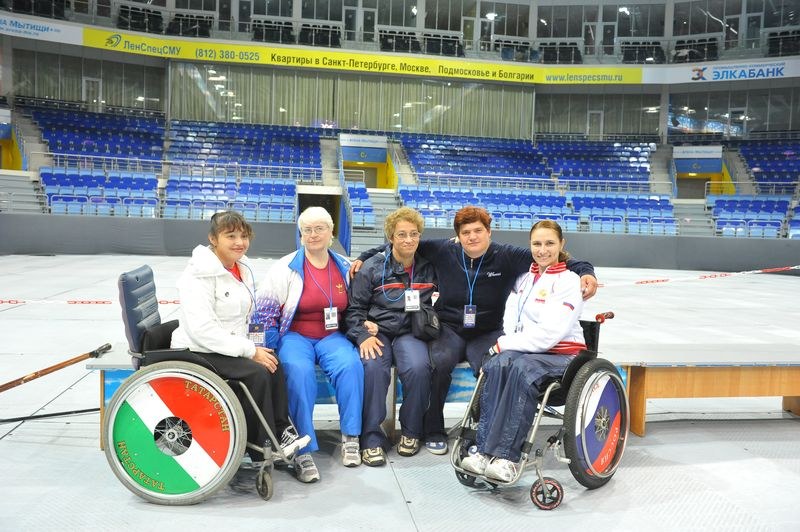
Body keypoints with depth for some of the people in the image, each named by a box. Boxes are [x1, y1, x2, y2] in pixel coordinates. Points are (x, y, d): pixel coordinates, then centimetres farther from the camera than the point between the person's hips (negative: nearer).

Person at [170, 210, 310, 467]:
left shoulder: (242, 268, 8)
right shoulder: (200, 274, -19)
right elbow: (203, 330, -26)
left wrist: (253, 346, 3)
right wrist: (249, 350, -25)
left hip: (231, 346, 8)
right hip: (199, 351, -8)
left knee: (275, 364, -14)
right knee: (257, 373, -24)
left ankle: (281, 430, -5)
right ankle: (264, 448, -12)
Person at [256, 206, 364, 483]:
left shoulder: (345, 267, 10)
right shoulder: (286, 267, 1)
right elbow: (265, 307, 1)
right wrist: (271, 344, -9)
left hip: (332, 336, 2)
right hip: (295, 335, -2)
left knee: (351, 364, -30)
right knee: (299, 371, -34)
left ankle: (350, 437, -16)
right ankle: (303, 450, -29)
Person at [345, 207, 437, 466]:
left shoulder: (428, 267, 10)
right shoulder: (372, 267, 3)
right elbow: (354, 308, 4)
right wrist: (363, 335, -13)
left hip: (410, 332, 1)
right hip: (376, 332, -1)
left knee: (418, 367, -30)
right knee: (373, 367, -33)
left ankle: (411, 430, -7)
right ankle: (371, 437, -18)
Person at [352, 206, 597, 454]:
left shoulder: (507, 257, -4)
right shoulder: (443, 252, -1)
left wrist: (585, 271, -22)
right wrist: (365, 257, 0)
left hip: (487, 333, 0)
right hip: (448, 329, 0)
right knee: (439, 361, -32)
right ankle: (434, 431, -9)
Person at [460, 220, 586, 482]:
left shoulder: (568, 280, -3)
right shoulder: (524, 277, 16)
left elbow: (549, 333, -13)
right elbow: (511, 317, 9)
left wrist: (506, 344, -11)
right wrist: (506, 344, -11)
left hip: (561, 355, -4)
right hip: (525, 349, 4)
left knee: (522, 368, -36)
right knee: (497, 364, -30)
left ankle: (505, 456, -36)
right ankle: (485, 449, -32)